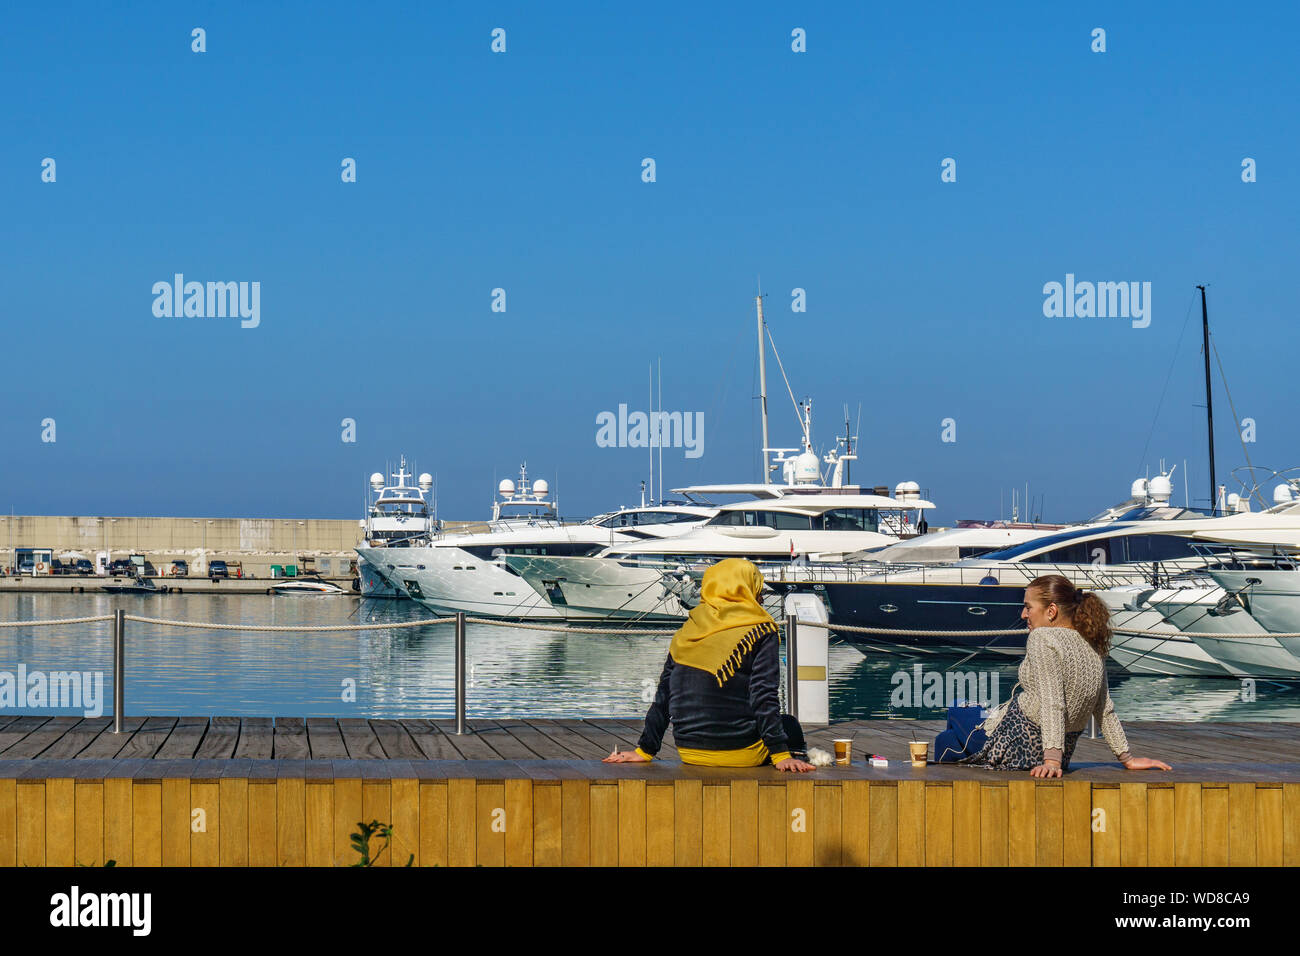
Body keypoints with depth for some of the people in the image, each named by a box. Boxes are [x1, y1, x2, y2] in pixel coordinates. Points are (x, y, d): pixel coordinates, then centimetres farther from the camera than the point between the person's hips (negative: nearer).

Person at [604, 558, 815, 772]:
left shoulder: (685, 632, 8)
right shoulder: (761, 631, -5)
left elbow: (663, 698, 10)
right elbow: (764, 699, -13)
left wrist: (644, 750, 16)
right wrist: (780, 756, -11)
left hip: (689, 754, 5)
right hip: (740, 753, -5)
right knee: (789, 726, 23)